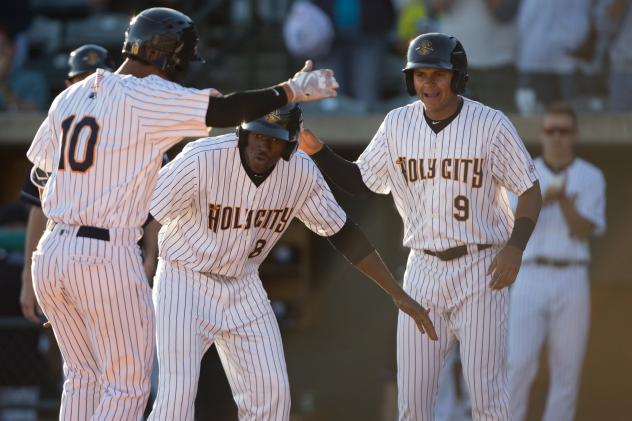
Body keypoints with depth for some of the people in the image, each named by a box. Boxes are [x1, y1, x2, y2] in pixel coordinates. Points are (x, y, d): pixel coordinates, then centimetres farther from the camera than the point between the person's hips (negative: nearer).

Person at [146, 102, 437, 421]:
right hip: (185, 281, -5)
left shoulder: (302, 173, -10)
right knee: (177, 392, -15)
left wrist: (398, 295, 1)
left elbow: (342, 233, 2)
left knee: (271, 392, 2)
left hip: (243, 285, 5)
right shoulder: (201, 160, -25)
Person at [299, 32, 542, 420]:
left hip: (481, 270, -4)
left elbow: (530, 189, -3)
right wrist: (316, 150, -4)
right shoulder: (398, 124, 3)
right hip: (422, 269, 4)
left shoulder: (491, 125, -9)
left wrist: (515, 247, -17)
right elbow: (362, 181, 12)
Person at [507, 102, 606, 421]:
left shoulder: (591, 178, 4)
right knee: (518, 364, -10)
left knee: (567, 368, 0)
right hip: (529, 279, 0)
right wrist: (543, 200, -29)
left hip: (571, 282, 0)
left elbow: (585, 232, -8)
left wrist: (563, 200, -26)